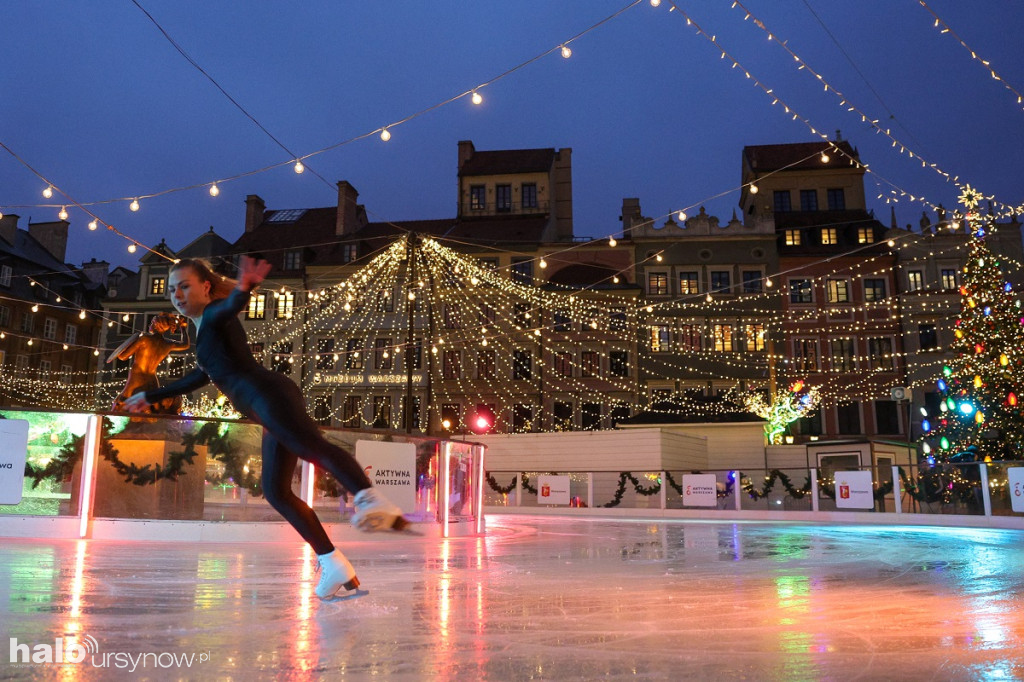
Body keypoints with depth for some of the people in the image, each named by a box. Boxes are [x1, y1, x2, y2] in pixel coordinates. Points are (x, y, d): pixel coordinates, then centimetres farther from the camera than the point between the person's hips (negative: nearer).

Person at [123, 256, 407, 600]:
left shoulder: (215, 315, 8)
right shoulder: (205, 331, 35)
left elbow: (232, 305, -18)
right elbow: (201, 376, 49)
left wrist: (244, 287, -42)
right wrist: (150, 396, 58)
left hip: (269, 395, -9)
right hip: (268, 413, 9)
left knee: (314, 447, -34)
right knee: (275, 490, 3)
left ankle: (371, 499, -59)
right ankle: (334, 565, -1)